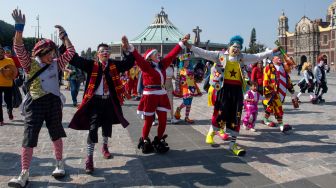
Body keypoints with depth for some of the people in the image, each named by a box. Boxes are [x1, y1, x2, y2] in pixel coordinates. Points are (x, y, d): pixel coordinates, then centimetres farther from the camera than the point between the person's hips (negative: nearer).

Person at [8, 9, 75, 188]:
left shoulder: (55, 64, 4)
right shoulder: (30, 64, -4)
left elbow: (70, 51, 6)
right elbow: (19, 48, -17)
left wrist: (63, 35, 4)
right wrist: (19, 27, -26)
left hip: (53, 102, 3)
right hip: (35, 103, -2)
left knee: (56, 134, 13)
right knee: (29, 138, -1)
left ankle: (59, 164, 30)